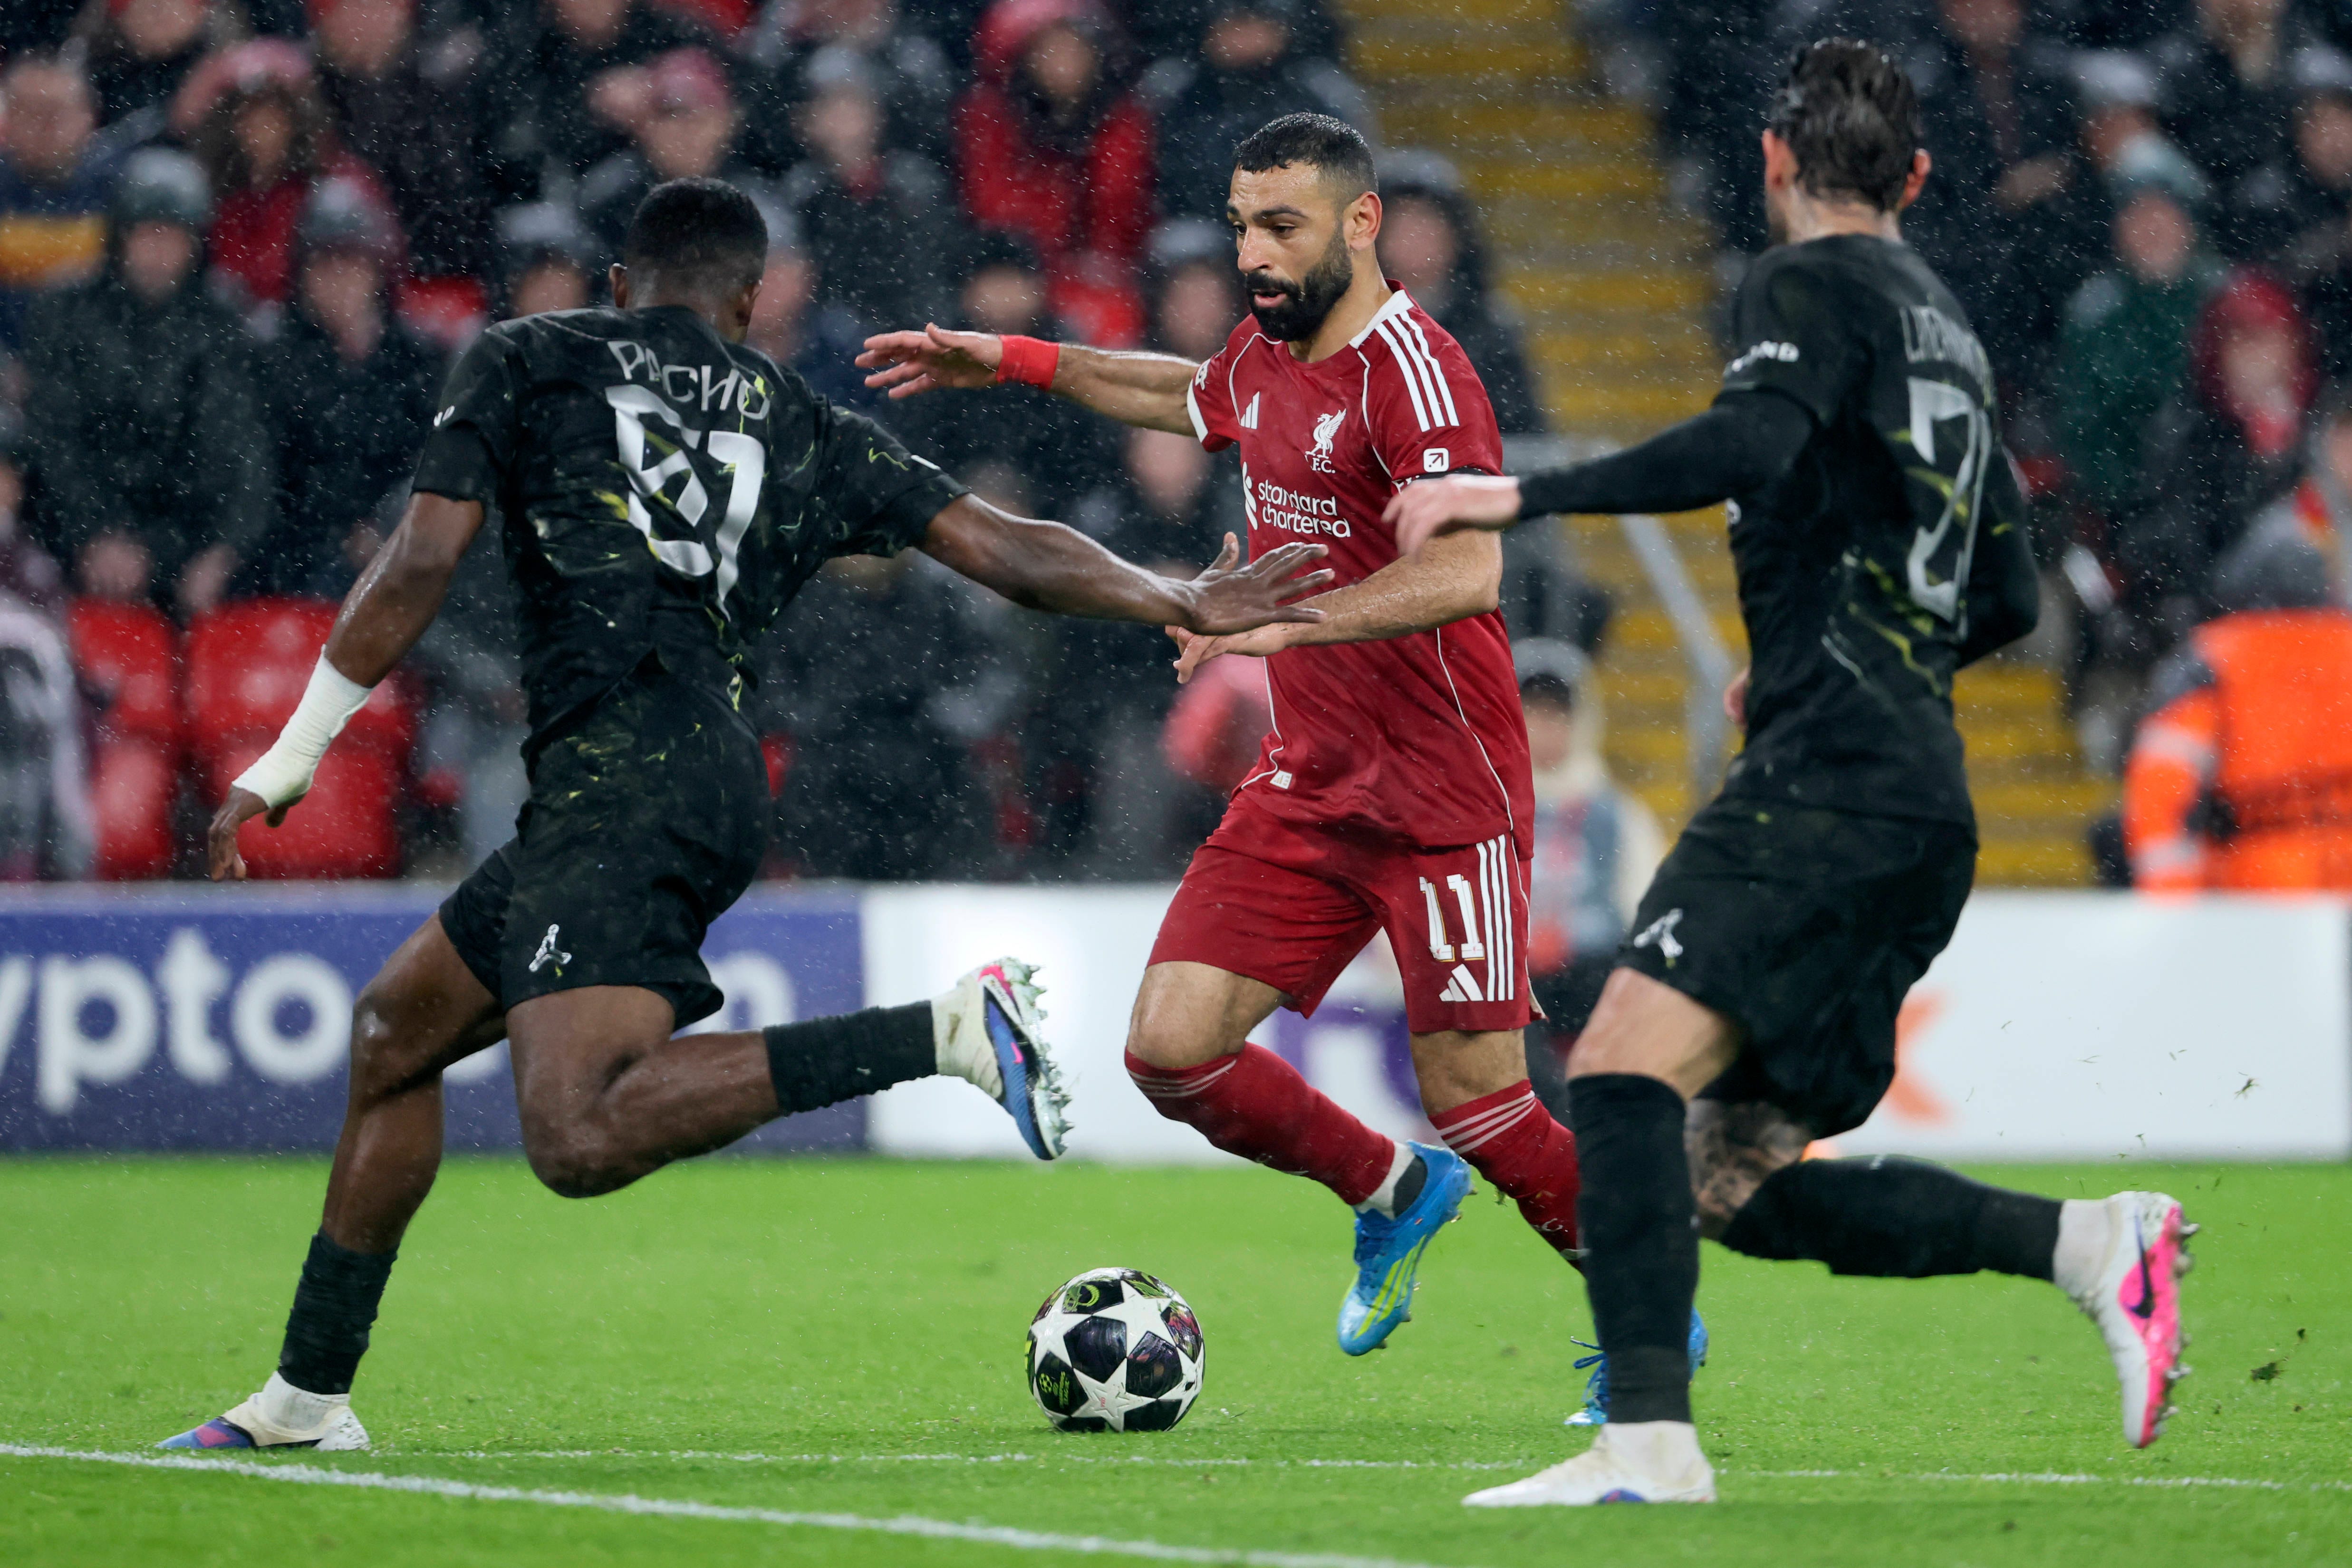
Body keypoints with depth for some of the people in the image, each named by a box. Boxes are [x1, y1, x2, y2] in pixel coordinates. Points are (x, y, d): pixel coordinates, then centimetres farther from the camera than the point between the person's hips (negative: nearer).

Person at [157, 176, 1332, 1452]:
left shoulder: (524, 362, 11)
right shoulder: (806, 433, 20)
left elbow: (417, 568, 3)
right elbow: (998, 547, 13)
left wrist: (286, 762, 7)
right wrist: (1186, 605, 20)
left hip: (620, 774, -7)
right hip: (719, 784, 8)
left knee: (579, 1139, -24)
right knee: (394, 1029, 22)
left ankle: (951, 1031, -30)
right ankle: (308, 1394, 26)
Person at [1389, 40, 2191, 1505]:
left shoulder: (1818, 284, 0)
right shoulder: (1946, 327, 26)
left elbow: (1750, 445, -22)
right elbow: (2009, 599, 30)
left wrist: (1523, 494, -22)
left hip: (1835, 781, -9)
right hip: (1921, 802, 9)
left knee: (1625, 1066, -23)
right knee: (1736, 1184, 9)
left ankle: (1650, 1438, -36)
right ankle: (2093, 1243, 4)